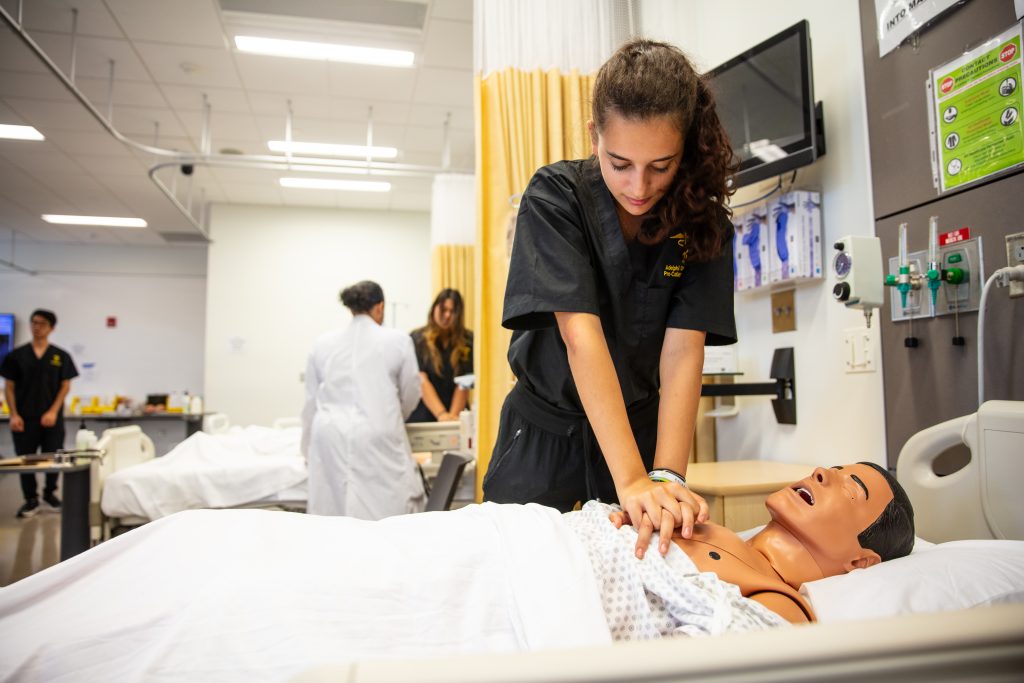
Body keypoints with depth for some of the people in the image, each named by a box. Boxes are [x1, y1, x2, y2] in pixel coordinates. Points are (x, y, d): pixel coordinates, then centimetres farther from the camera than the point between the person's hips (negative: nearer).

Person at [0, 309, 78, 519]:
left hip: (51, 417, 0)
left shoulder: (61, 356, 3)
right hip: (24, 418, 0)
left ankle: (50, 494, 25)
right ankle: (31, 500, 16)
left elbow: (65, 386, 2)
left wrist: (53, 411, -8)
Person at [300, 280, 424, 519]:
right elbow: (410, 394, 10)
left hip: (330, 442, 3)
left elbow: (311, 402, 14)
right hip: (379, 440, -3)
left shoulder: (322, 344, 9)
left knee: (331, 512, 6)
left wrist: (309, 449, 26)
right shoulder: (398, 340, 0)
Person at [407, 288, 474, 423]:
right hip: (422, 417, -1)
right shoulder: (417, 339, 0)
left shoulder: (467, 341, 3)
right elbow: (422, 381, -10)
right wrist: (441, 414, -21)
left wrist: (453, 415, -16)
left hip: (456, 419, 1)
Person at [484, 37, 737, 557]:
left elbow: (683, 350, -19)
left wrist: (666, 476, -31)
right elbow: (581, 335, -29)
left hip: (641, 425, 2)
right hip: (545, 430, -1)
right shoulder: (556, 196, -18)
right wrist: (631, 478, -36)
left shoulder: (703, 221, -11)